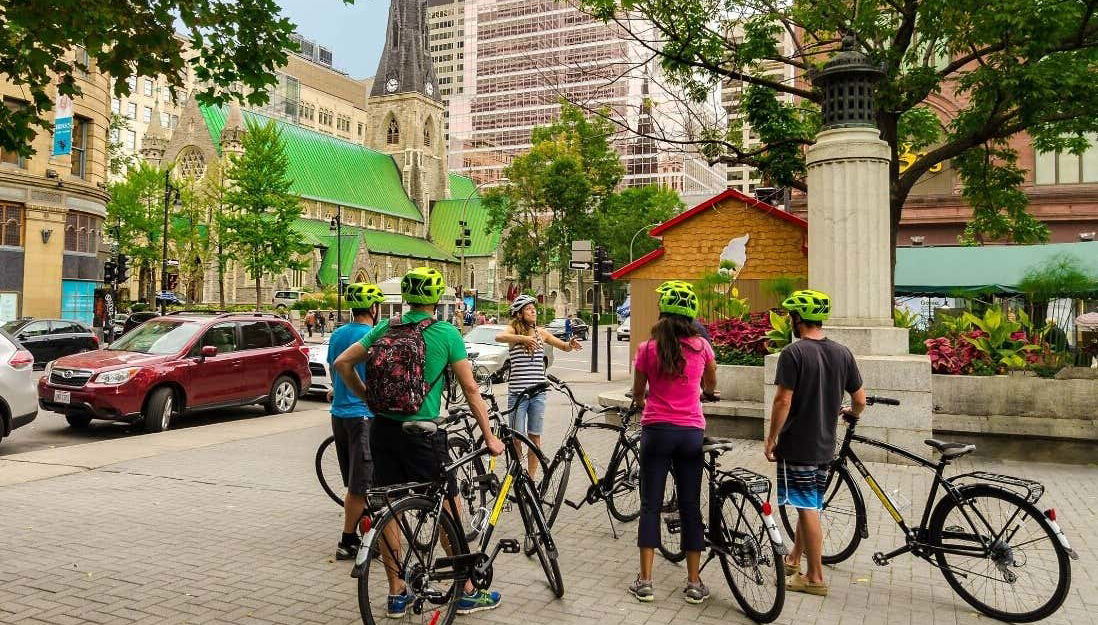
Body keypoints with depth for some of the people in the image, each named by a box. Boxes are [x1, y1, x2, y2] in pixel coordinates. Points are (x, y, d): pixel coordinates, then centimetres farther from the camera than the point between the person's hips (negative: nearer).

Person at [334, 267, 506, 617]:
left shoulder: (385, 329, 5)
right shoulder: (447, 333, -7)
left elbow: (342, 363, 5)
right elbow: (470, 388, -6)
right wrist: (489, 436, -1)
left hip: (382, 428, 5)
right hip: (420, 433, -4)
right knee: (448, 511, 8)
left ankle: (397, 594, 23)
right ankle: (468, 593, 19)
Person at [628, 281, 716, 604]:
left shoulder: (648, 348, -5)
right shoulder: (701, 347, -1)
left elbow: (637, 393, 7)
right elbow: (710, 387, 16)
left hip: (657, 429, -1)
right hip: (691, 432, 1)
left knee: (650, 505, 7)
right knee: (690, 506, 10)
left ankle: (645, 581, 9)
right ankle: (694, 584, 16)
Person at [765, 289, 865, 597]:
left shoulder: (794, 352, -16)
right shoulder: (842, 353, 3)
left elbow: (783, 401, -19)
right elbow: (860, 400, 6)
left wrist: (771, 439, -9)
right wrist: (850, 413, 29)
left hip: (797, 445, -7)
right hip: (825, 445, 7)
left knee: (807, 509, 0)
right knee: (811, 505, 18)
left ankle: (815, 578, 8)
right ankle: (793, 560, 34)